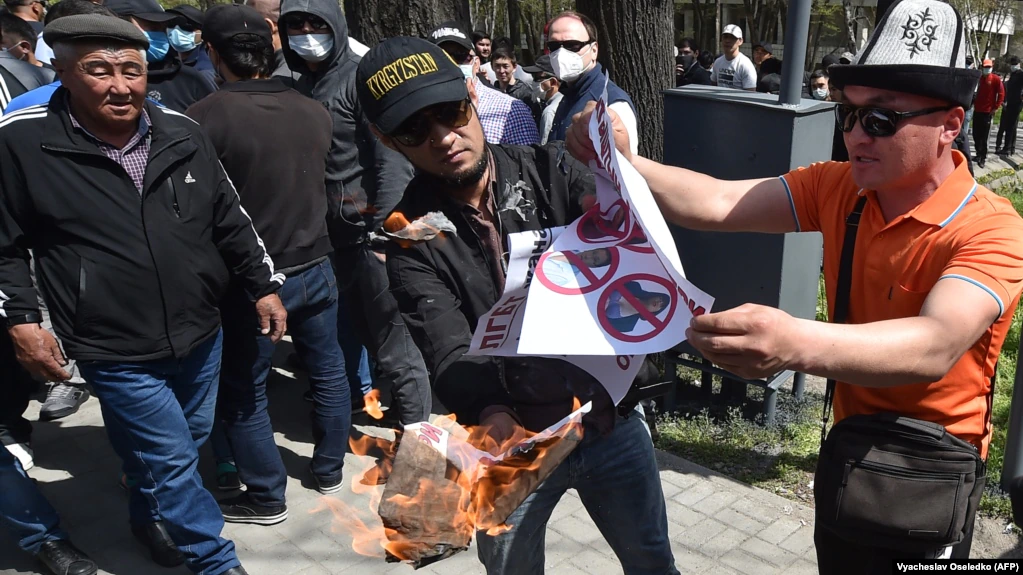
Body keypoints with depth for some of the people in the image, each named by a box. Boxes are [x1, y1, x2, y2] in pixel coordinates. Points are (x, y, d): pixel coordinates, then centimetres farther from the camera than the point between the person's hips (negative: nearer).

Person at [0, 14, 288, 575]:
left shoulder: (182, 133, -1)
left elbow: (229, 218, 8)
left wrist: (264, 286, 8)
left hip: (200, 335, 5)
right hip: (116, 352, -5)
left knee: (183, 446, 23)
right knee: (172, 461, 3)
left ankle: (150, 516, 52)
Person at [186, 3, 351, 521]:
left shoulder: (204, 118, -18)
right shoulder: (314, 112, -2)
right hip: (314, 267, 5)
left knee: (243, 392, 12)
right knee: (328, 371, 20)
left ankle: (266, 498, 24)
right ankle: (329, 469, 36)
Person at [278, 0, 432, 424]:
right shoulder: (302, 87, 14)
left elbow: (392, 159, -15)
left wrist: (385, 232, -21)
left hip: (372, 231, -7)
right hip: (335, 234, 7)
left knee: (394, 345, -1)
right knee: (364, 332, 17)